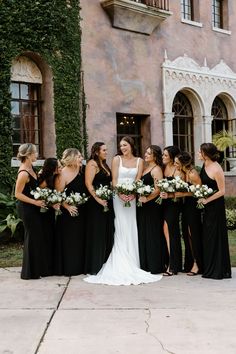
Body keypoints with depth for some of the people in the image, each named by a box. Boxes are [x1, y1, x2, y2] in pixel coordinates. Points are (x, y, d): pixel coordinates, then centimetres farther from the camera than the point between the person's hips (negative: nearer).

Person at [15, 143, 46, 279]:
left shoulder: (31, 168, 5)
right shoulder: (24, 173, -22)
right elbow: (18, 194, -19)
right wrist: (35, 202, -19)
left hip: (33, 208, 9)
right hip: (27, 208, -9)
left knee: (37, 236, 14)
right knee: (32, 237, -1)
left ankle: (37, 268, 25)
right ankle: (30, 272, 11)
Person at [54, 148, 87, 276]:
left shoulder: (80, 171, 7)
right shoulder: (63, 173, -14)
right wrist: (67, 206, -24)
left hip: (81, 211, 7)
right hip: (69, 212, -7)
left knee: (80, 239, 11)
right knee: (69, 240, -1)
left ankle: (79, 267, 20)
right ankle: (68, 268, 9)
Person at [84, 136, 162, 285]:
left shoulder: (139, 161, 9)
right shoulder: (117, 159, 4)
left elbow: (138, 179, 1)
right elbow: (114, 179, -2)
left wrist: (133, 193, -16)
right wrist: (120, 194, -17)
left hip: (132, 197, 2)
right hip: (118, 196, -2)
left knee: (132, 229, 1)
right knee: (121, 229, -4)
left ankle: (132, 265, 8)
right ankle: (121, 265, -1)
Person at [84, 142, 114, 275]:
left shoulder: (105, 164, 17)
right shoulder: (92, 164, -9)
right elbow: (88, 184, -18)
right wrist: (98, 199, -22)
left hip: (107, 202, 9)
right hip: (96, 204, -9)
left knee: (108, 233, 10)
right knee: (97, 234, -3)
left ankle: (106, 264, 18)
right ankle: (95, 266, 5)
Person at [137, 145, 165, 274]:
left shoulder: (156, 169, -9)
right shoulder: (145, 168, 16)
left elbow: (157, 190, -17)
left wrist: (146, 199, -19)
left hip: (152, 206, -9)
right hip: (142, 206, 9)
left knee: (152, 235, -3)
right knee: (142, 234, 10)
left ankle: (154, 266, 4)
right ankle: (144, 264, 18)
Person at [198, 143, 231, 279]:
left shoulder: (217, 170, -22)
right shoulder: (205, 165, 3)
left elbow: (222, 191, -19)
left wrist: (207, 200, -17)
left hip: (215, 205, -9)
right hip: (207, 204, 9)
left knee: (215, 236, 0)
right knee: (207, 235, 15)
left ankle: (218, 270, 12)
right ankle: (209, 268, 27)